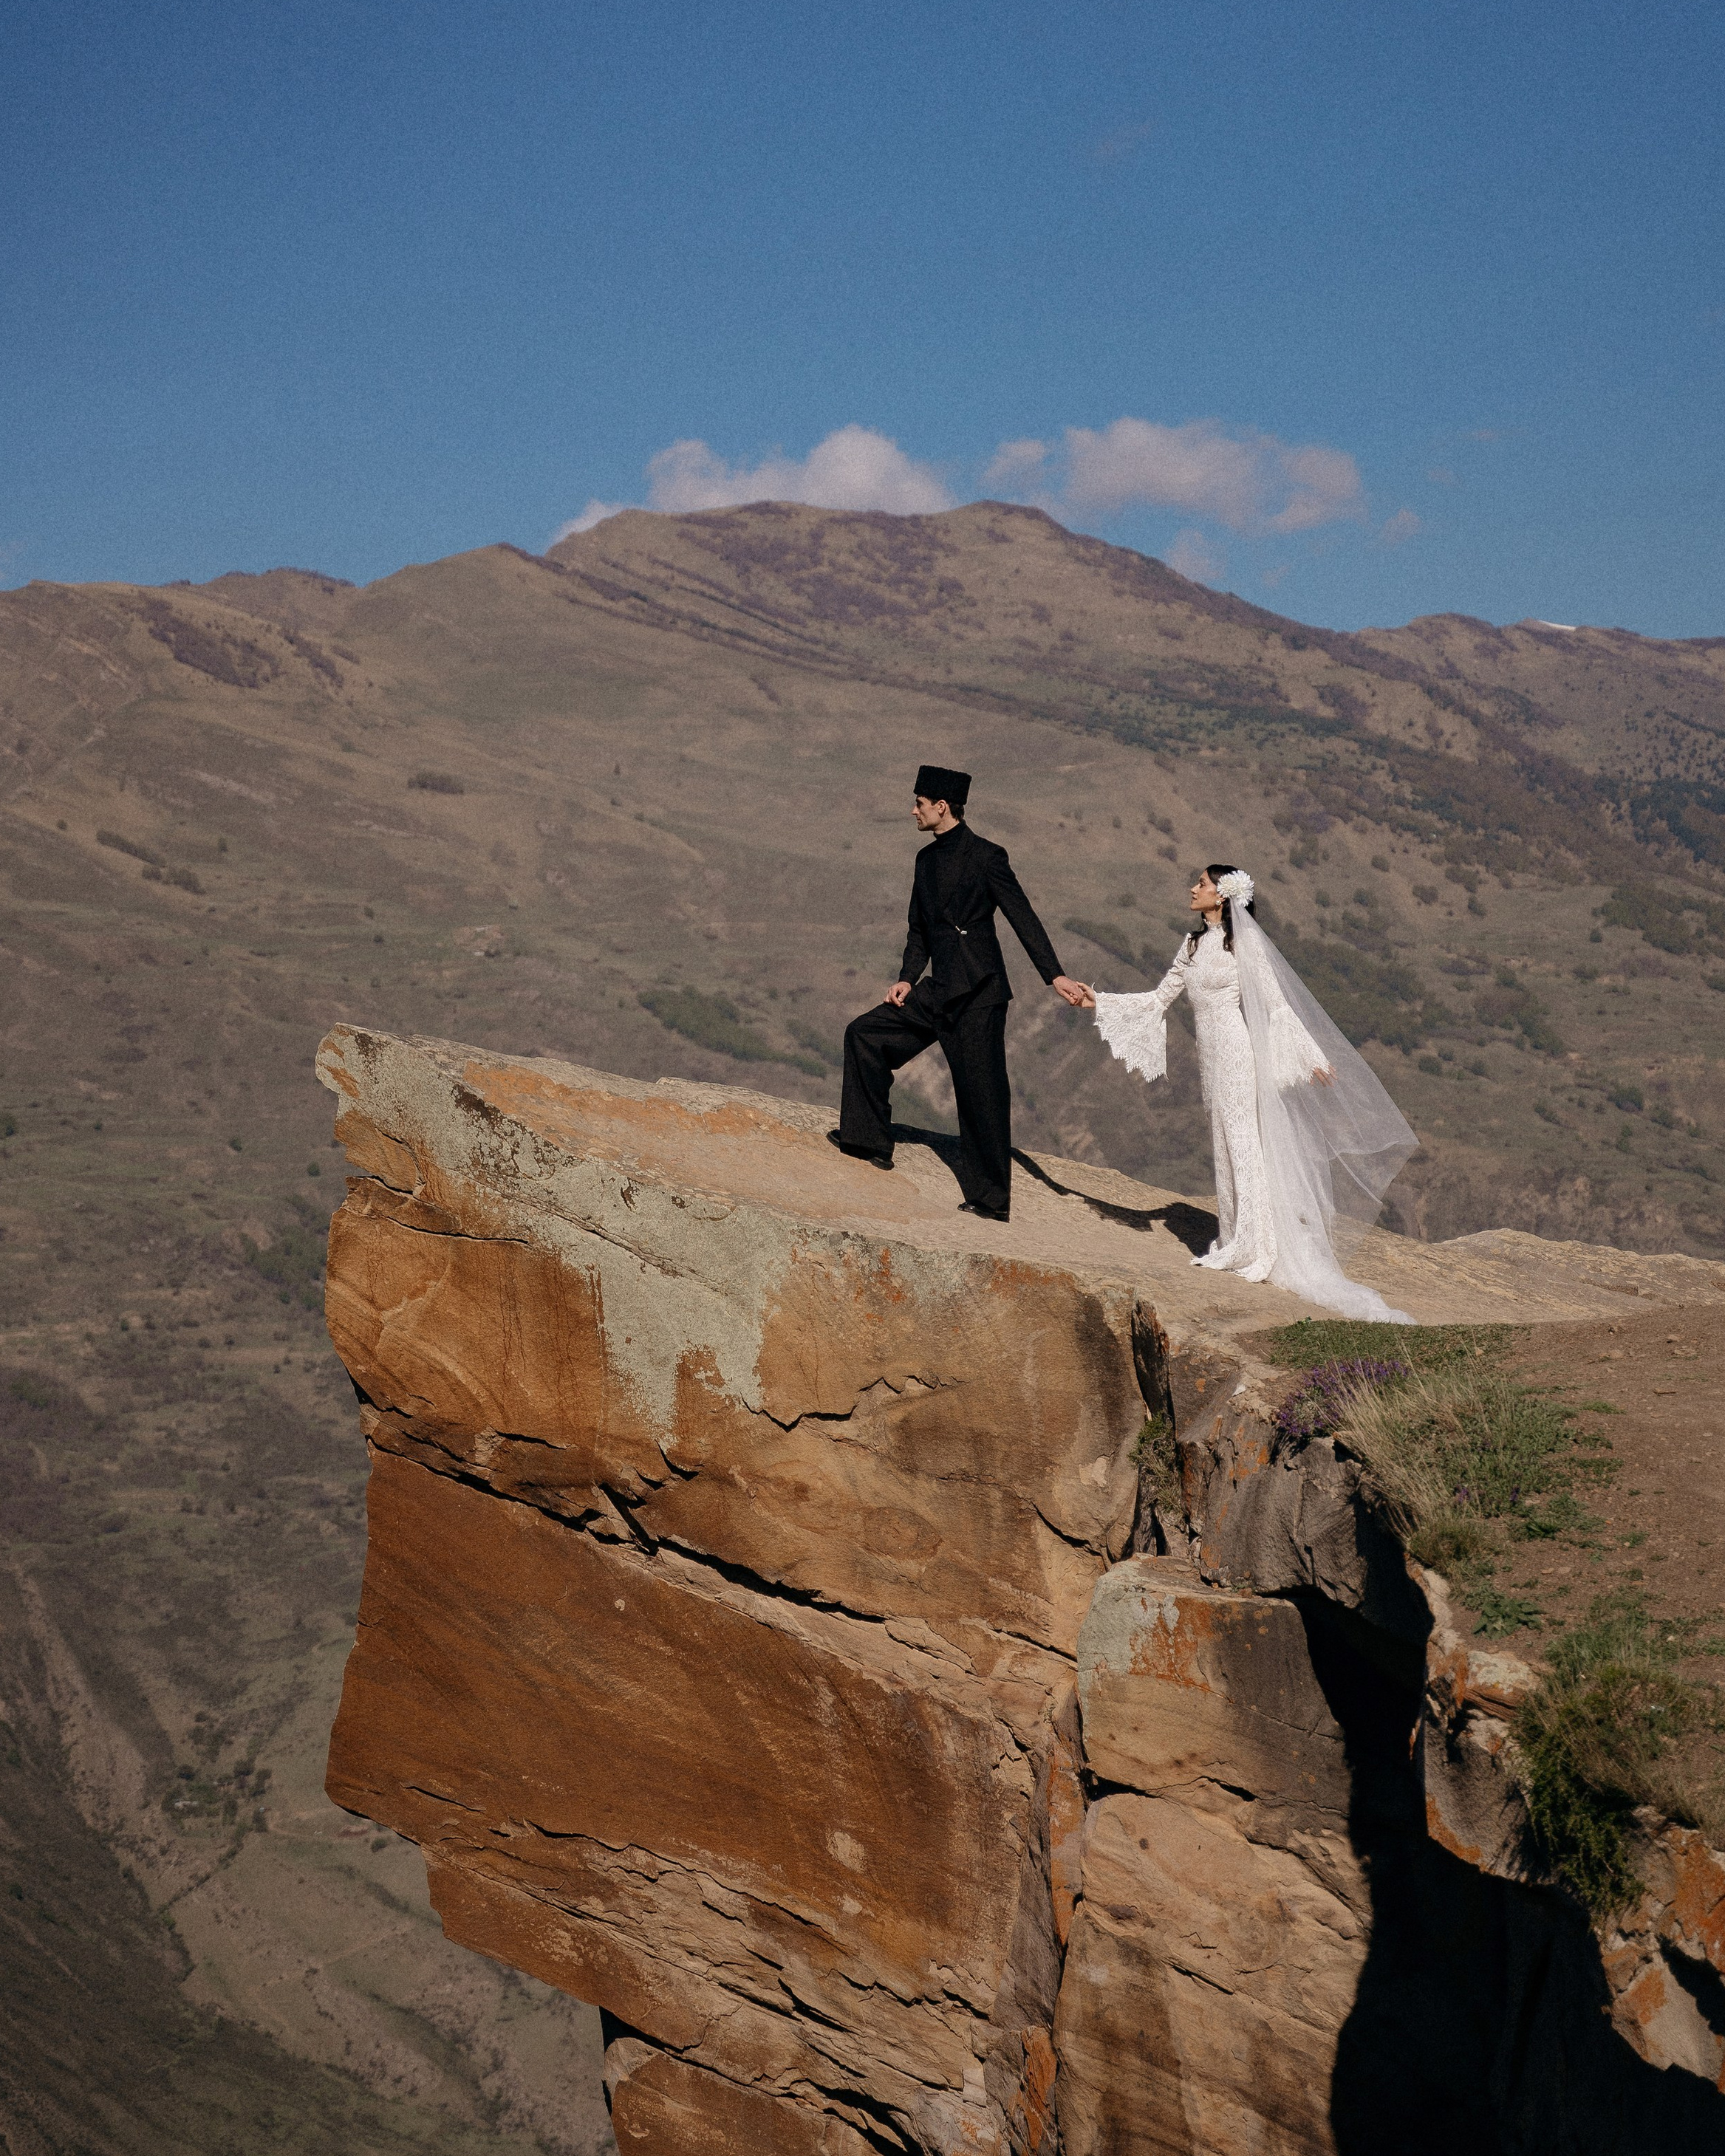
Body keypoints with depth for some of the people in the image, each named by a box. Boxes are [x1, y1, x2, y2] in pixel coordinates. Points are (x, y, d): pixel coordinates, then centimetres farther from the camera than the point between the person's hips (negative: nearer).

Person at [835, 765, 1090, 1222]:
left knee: (982, 1093, -4)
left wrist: (1055, 976, -19)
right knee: (865, 1033, 5)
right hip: (938, 994, 8)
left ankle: (991, 1199, 4)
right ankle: (868, 1139, 14)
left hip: (978, 996, -8)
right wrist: (907, 978, 5)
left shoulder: (986, 856, -9)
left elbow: (1023, 917, -12)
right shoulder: (928, 859, 14)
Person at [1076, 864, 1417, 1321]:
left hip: (1237, 1052, -7)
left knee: (1243, 1145, -4)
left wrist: (1311, 1057, -11)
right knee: (1225, 1146, 10)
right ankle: (1236, 1243, 16)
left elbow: (1277, 1004, -9)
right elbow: (1159, 999, 16)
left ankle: (1253, 1249, 0)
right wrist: (1100, 1002, 12)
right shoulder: (1193, 944, 12)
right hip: (1212, 1056, 7)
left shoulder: (1244, 942, -9)